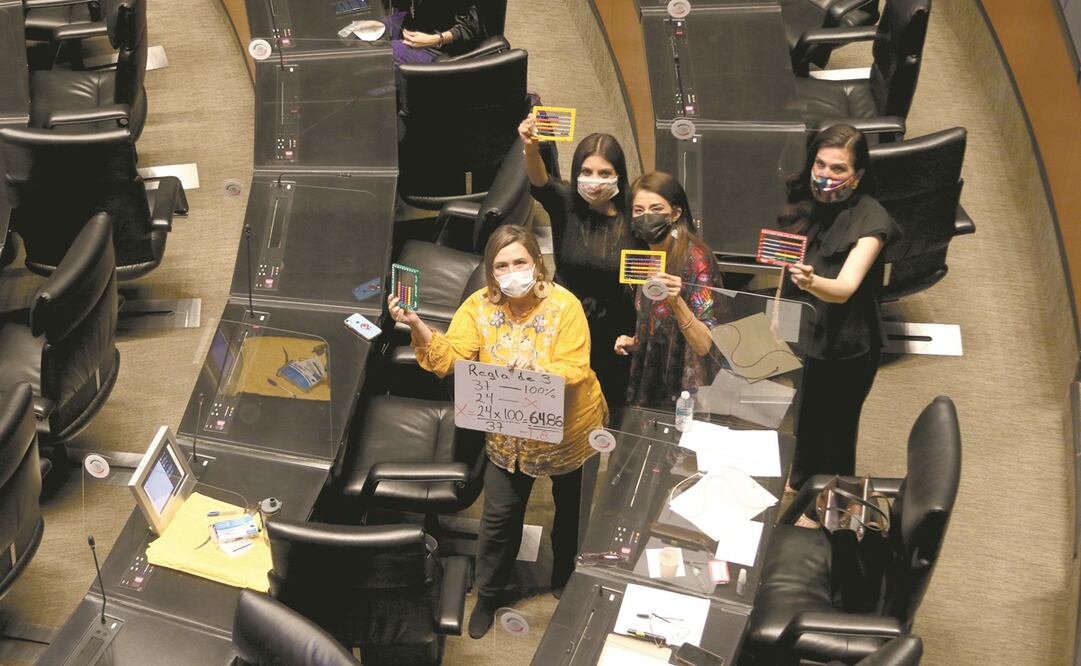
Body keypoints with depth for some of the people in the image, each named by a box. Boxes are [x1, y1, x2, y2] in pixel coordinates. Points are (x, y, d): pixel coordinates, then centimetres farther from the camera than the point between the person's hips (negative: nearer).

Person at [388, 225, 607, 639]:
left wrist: (536, 368, -48)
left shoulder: (564, 306, -24)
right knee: (499, 516, 10)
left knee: (571, 510, 21)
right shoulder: (479, 306, -14)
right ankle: (487, 597, 33)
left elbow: (575, 371, -29)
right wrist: (416, 326, -37)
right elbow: (447, 358, -21)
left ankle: (565, 582, 50)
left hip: (569, 430, -1)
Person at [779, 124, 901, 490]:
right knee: (801, 421, 27)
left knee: (834, 432, 11)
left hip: (845, 349, -6)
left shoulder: (870, 219, -24)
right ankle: (798, 484, 52)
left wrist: (811, 282, -56)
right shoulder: (806, 202, -6)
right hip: (800, 334, 6)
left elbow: (845, 288, -36)